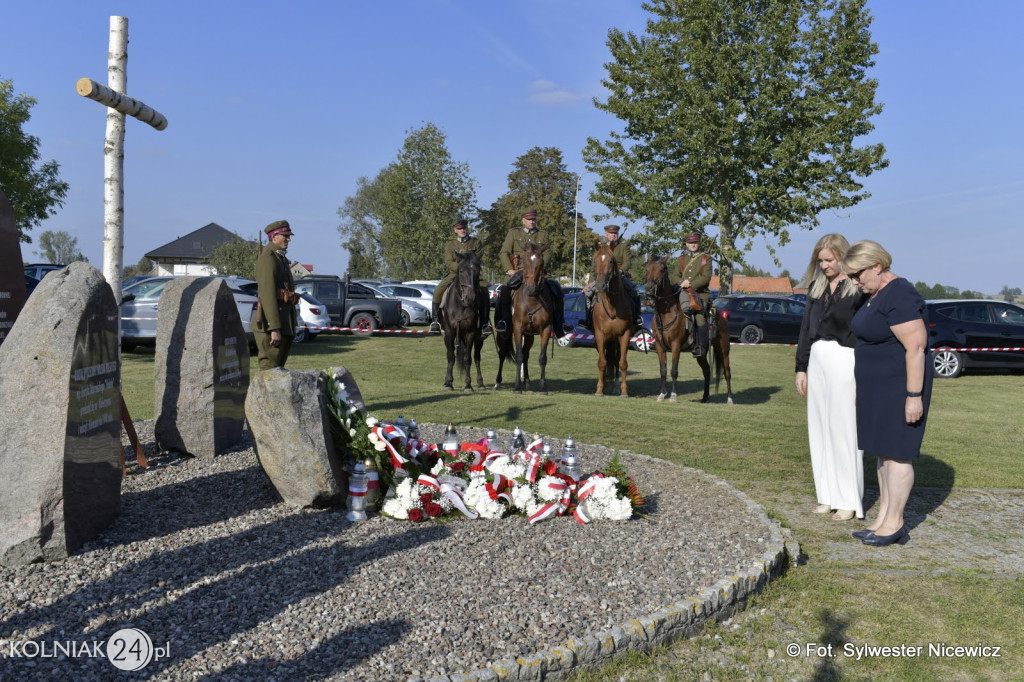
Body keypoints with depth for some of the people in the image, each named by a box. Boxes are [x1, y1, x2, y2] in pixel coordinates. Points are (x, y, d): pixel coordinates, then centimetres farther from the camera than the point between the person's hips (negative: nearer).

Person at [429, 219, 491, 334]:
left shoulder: (476, 242, 7)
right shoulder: (449, 244, 8)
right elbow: (449, 262, -4)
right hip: (454, 273, 1)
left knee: (484, 292, -27)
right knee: (438, 291, -23)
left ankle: (484, 323, -19)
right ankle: (436, 320, -11)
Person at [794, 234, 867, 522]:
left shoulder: (859, 288, -7)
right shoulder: (817, 286, 12)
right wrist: (801, 368, 12)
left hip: (845, 363, -6)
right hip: (817, 361, 7)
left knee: (844, 431, -2)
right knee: (819, 431, 9)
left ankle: (849, 501, 8)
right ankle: (828, 495, 19)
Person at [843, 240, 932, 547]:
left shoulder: (899, 296, -19)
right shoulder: (874, 295, 12)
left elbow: (916, 347, -22)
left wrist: (914, 395, -23)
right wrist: (863, 387, 20)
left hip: (899, 386, -10)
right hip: (877, 387, 10)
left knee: (896, 452, -3)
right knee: (883, 452, 12)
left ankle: (894, 523, 6)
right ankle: (883, 518, 18)